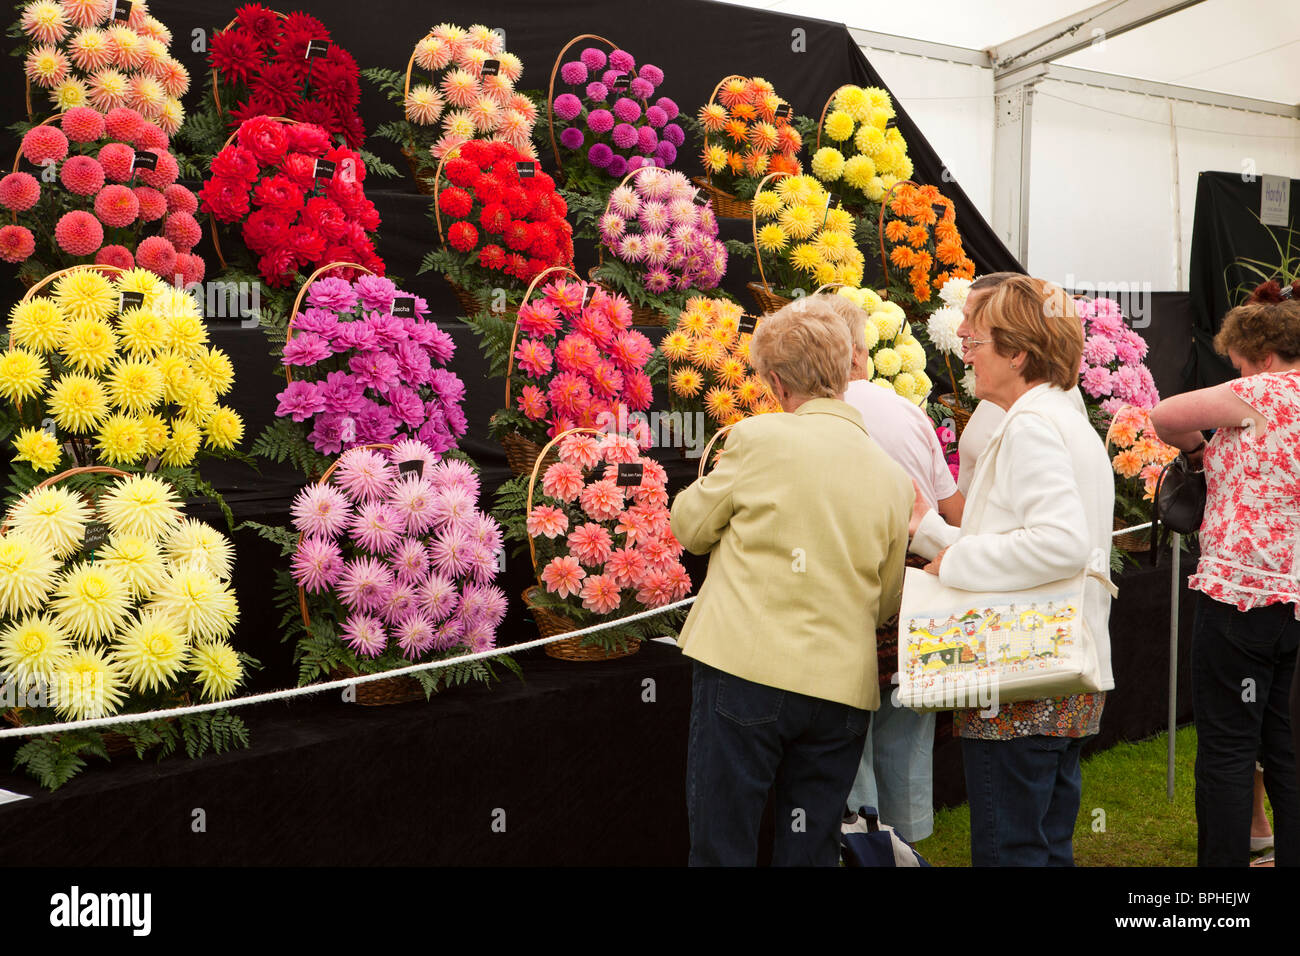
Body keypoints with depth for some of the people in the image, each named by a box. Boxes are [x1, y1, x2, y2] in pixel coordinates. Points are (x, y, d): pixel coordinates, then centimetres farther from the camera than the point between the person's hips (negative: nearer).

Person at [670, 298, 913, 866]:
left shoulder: (758, 437, -5)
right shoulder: (893, 477, 7)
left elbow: (691, 526, 6)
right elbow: (888, 600, 13)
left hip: (747, 668, -4)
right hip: (843, 687, 4)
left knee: (721, 845, 6)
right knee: (810, 850, 13)